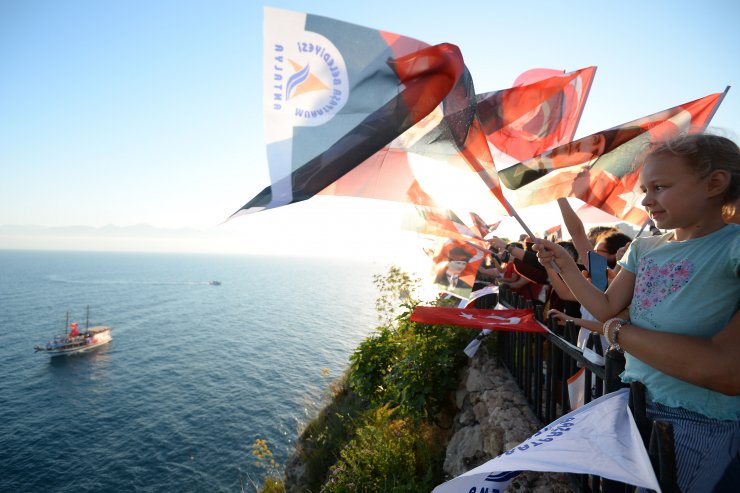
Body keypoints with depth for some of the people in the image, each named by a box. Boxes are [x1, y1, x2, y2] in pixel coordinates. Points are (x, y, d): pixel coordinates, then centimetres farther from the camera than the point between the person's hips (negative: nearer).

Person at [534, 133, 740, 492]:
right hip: (631, 399, 6)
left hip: (699, 422, -6)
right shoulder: (642, 248, 3)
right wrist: (565, 265, -6)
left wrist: (615, 331, -17)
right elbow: (606, 308, 5)